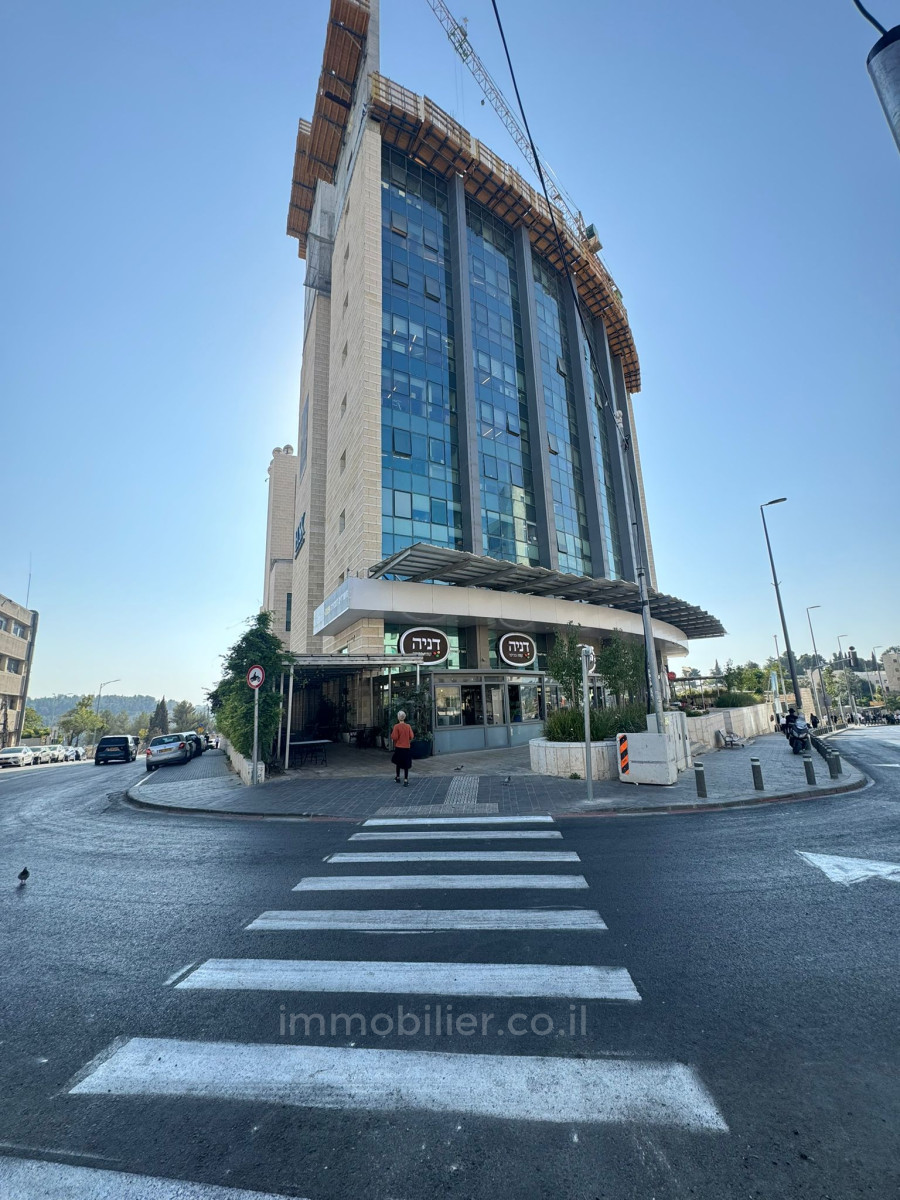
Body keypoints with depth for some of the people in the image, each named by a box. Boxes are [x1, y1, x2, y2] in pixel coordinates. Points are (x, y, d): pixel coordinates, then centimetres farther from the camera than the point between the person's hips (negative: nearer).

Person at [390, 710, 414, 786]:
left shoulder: (396, 726, -12)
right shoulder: (408, 726, -3)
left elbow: (394, 737, -14)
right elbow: (411, 737, -1)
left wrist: (392, 735, 6)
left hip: (398, 747, -1)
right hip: (407, 748, 1)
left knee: (398, 763, 18)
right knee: (406, 764, 4)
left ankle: (398, 778, 29)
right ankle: (406, 780, 0)